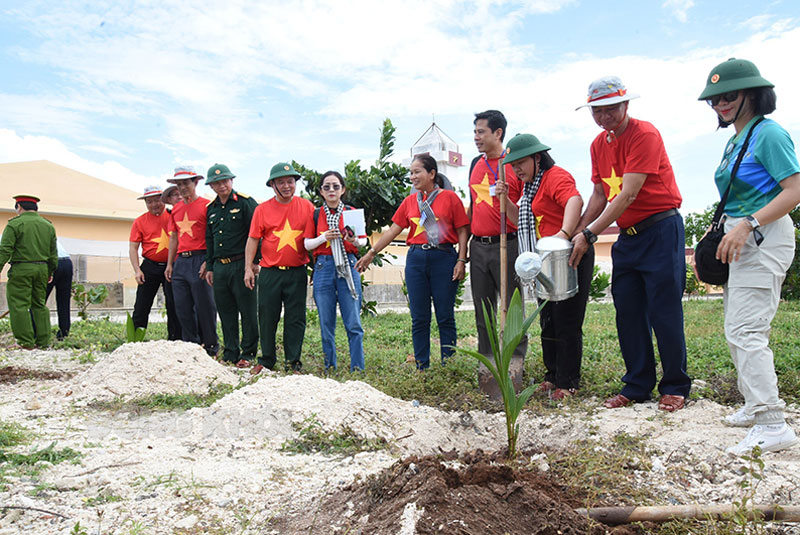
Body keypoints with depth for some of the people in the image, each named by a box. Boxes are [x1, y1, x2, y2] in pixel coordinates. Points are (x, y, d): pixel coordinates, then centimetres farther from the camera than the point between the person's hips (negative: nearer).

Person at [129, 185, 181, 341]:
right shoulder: (139, 221, 6)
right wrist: (137, 270, -6)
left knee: (174, 306, 4)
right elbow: (133, 247, 4)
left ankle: (175, 340, 12)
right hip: (150, 266, 0)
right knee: (141, 306, 0)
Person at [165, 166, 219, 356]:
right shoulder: (176, 209, 17)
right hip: (180, 262, 7)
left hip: (199, 260, -7)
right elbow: (174, 237, 21)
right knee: (182, 308, 8)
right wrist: (169, 264, 16)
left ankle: (210, 346, 9)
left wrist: (207, 262, -15)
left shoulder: (206, 205, -3)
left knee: (204, 306, -2)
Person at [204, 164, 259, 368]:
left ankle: (248, 354, 9)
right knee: (226, 313, 10)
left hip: (241, 265, -6)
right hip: (220, 267, 7)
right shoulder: (211, 208, 16)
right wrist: (210, 267, 19)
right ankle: (230, 354, 19)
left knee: (247, 311, -1)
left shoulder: (246, 202, -4)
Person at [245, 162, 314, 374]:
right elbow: (253, 240, 5)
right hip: (269, 272, 1)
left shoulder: (307, 207, 4)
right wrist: (248, 268, -1)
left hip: (297, 273, 0)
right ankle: (266, 360, 22)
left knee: (295, 319, 4)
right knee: (267, 317, 7)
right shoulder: (262, 209, 4)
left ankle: (293, 363, 15)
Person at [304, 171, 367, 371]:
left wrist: (355, 241, -11)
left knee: (353, 323, -4)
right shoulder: (315, 215, 9)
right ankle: (330, 368, 17)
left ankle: (357, 368, 6)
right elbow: (307, 244, 8)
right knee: (326, 324, 5)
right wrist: (323, 238, -10)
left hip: (348, 266, -1)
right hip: (323, 267, 1)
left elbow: (364, 241, 11)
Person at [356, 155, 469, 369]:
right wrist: (371, 253, 7)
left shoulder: (450, 198, 0)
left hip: (443, 258, -3)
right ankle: (422, 368, 16)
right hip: (416, 259, 4)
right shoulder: (410, 201, 11)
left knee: (445, 316, 2)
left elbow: (463, 231, 0)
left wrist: (461, 260, -8)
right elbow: (393, 230, 11)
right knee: (419, 318, 6)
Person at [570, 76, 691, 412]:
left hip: (660, 230, -7)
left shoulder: (644, 135, -14)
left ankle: (675, 388, 12)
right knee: (628, 314, 8)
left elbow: (628, 195, -21)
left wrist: (589, 234, -23)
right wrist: (577, 233, 3)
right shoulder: (598, 144, 9)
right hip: (627, 236, 7)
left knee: (664, 313, -3)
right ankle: (637, 386, 18)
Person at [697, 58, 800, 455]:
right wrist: (724, 231, 14)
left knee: (745, 330, -13)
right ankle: (757, 405, 27)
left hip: (764, 238, -10)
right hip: (742, 239, 10)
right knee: (738, 328, 14)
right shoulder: (735, 141, 16)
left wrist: (747, 225, -24)